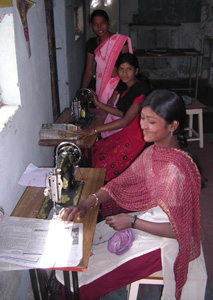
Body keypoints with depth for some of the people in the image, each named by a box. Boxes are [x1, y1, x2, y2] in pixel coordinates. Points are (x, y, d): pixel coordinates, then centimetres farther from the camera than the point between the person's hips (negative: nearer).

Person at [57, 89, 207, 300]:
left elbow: (177, 230, -25)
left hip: (160, 241, -8)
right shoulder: (154, 151, -5)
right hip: (145, 219, 8)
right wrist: (86, 204, -14)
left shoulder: (175, 170, -32)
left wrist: (132, 222, -20)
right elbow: (121, 183, -1)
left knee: (82, 275, -3)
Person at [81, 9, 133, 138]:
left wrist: (115, 94, -18)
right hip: (101, 87, 4)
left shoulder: (120, 41, -11)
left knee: (117, 117, -1)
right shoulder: (91, 44, 5)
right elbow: (89, 71, 8)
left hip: (118, 87, -4)